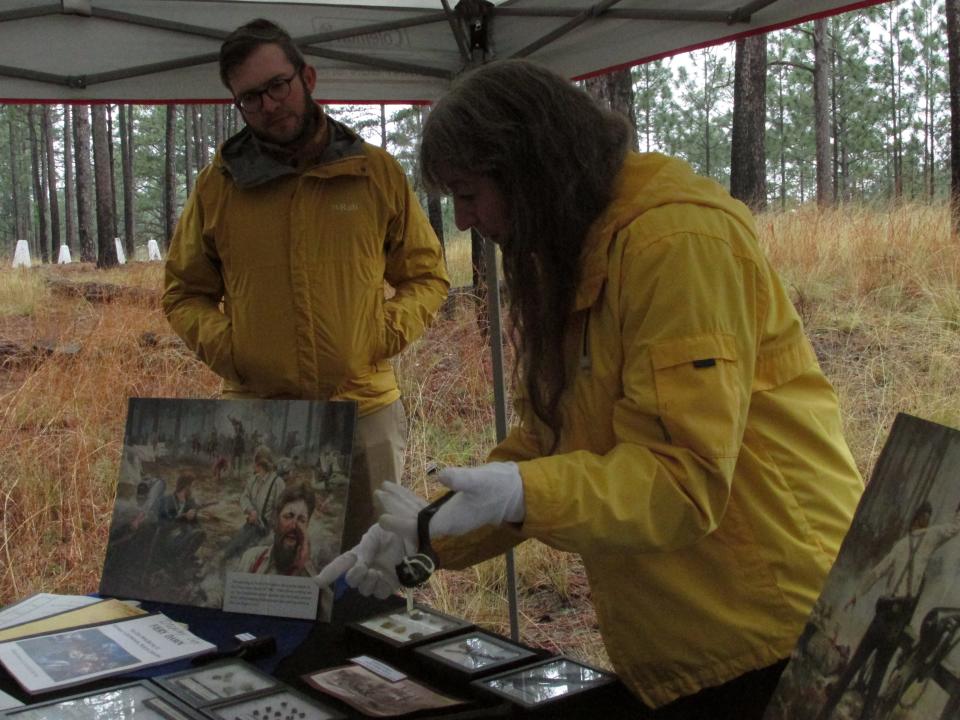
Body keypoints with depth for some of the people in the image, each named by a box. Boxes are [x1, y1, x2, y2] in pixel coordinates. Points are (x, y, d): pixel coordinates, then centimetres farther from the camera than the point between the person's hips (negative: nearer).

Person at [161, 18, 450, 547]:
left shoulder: (377, 173, 2)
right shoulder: (218, 184, 3)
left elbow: (426, 275, 10)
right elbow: (183, 292, 12)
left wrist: (388, 333, -7)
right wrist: (221, 346, -6)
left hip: (366, 410, 0)